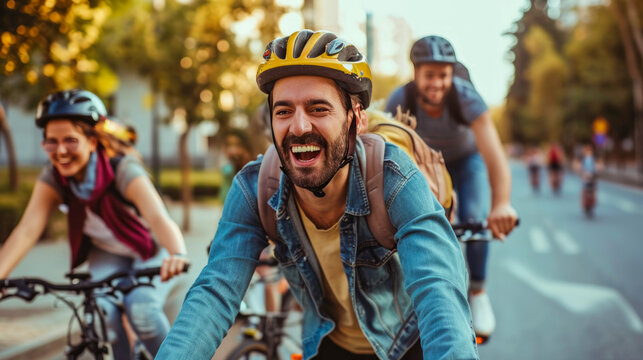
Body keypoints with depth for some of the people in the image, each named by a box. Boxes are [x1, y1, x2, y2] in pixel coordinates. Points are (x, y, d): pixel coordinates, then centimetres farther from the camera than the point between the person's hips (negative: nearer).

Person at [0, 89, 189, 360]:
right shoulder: (53, 179, -20)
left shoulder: (123, 170, -31)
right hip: (106, 253, 4)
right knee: (102, 310, -24)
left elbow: (157, 217, -47)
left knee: (141, 308, -27)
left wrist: (177, 254, -68)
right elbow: (27, 230, -30)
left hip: (149, 249, -3)